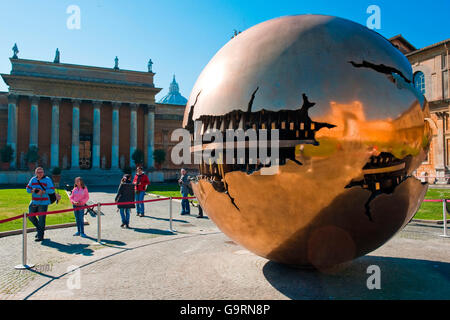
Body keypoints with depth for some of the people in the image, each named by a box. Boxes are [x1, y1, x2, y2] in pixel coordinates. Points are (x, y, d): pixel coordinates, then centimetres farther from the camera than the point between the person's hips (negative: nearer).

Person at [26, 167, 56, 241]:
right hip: (34, 202, 6)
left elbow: (52, 190, -12)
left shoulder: (47, 179, -6)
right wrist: (32, 191, -12)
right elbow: (28, 188, 10)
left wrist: (43, 192, -24)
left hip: (43, 203, -6)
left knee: (41, 218, -3)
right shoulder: (33, 179, 8)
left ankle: (40, 236, 5)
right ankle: (39, 228, 36)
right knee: (30, 216, 11)